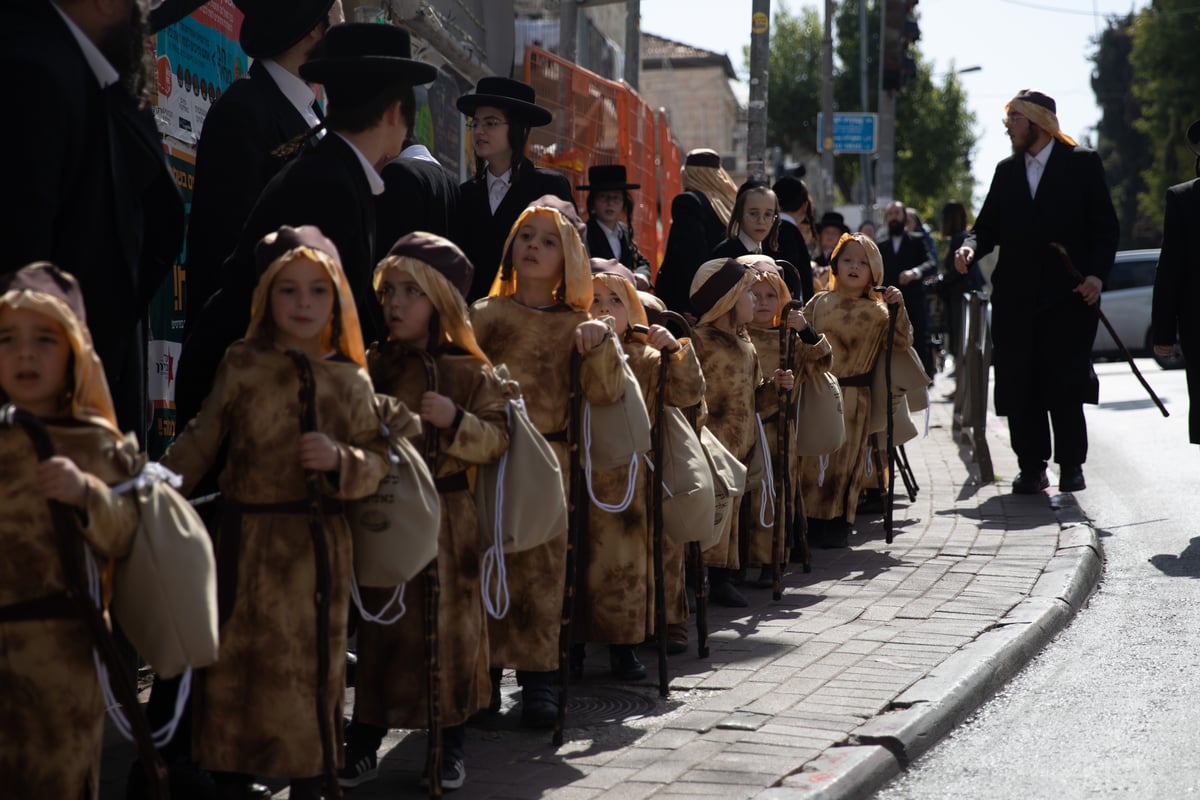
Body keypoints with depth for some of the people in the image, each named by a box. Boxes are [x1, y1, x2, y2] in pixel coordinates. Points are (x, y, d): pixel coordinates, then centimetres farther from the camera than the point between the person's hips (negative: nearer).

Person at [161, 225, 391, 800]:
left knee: (310, 661, 6)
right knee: (236, 659, 5)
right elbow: (198, 443, 4)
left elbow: (378, 460, 4)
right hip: (247, 537, 0)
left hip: (318, 543, 1)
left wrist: (340, 459, -16)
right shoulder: (241, 365, 0)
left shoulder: (350, 380, 2)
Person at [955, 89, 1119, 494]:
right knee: (1018, 386, 1)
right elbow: (988, 226, 14)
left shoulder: (1083, 164, 3)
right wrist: (971, 247, -7)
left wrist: (1097, 273, -12)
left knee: (1065, 382, -7)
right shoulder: (1006, 170, 16)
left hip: (1068, 294, -4)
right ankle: (1032, 468, 8)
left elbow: (1106, 228, 0)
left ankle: (1071, 465, 4)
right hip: (1015, 296, 4)